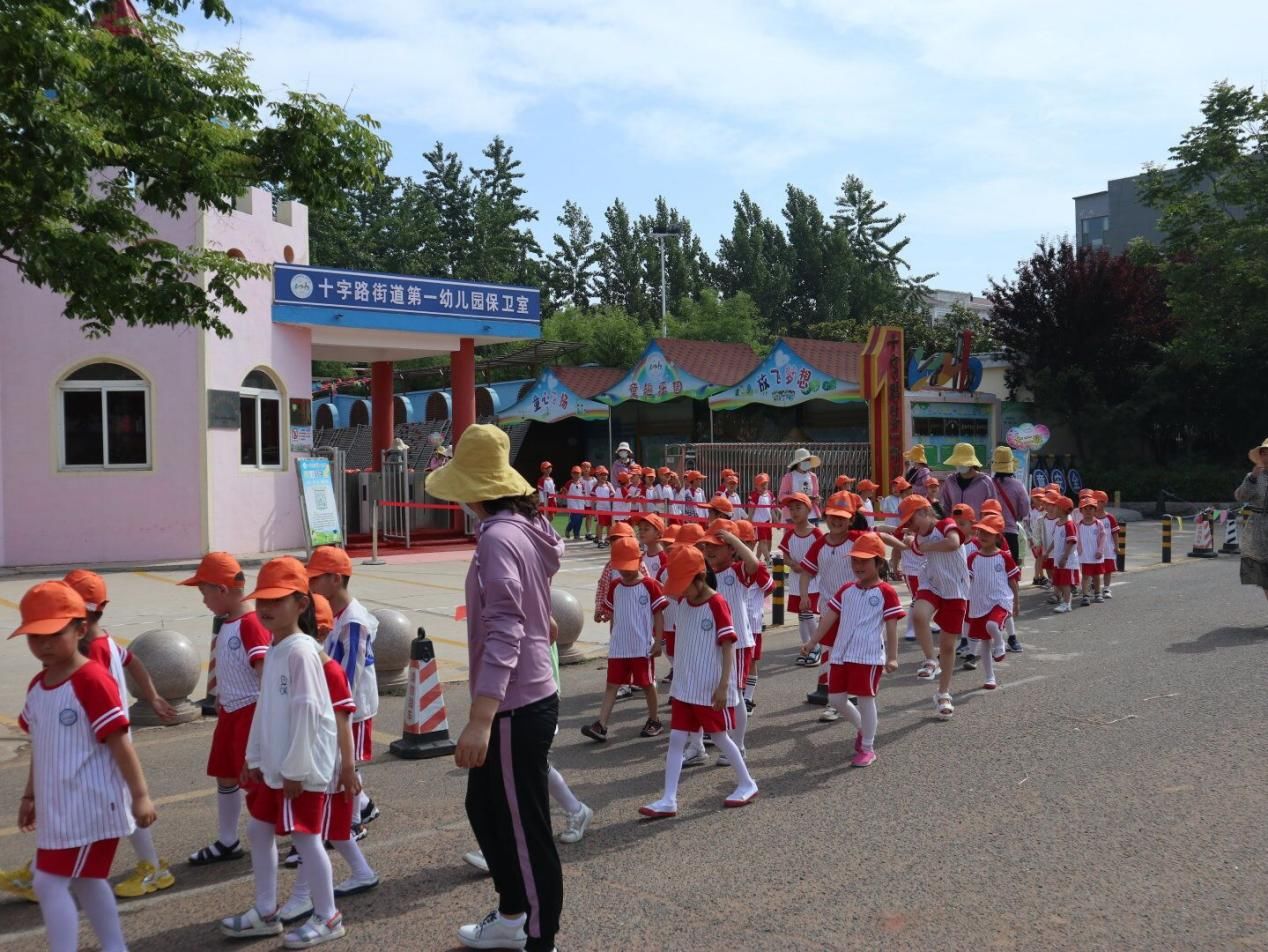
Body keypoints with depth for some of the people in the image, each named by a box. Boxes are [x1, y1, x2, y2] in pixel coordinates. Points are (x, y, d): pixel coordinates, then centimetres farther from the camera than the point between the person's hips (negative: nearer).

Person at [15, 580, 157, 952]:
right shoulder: (37, 685, 6)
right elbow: (40, 747, 17)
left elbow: (120, 743, -19)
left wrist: (140, 796, -19)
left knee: (50, 882, -7)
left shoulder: (92, 681, -19)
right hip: (58, 806, 9)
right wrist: (30, 796, 21)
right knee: (84, 880, 17)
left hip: (90, 805, -9)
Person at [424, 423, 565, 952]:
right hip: (528, 699, 10)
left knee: (526, 832, 3)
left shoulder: (498, 538, -21)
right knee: (484, 808, 24)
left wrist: (480, 719, -32)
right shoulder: (526, 527, 6)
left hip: (515, 709, -10)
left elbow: (504, 633, -28)